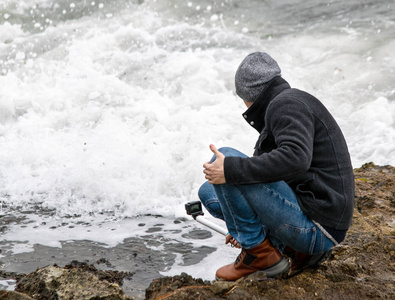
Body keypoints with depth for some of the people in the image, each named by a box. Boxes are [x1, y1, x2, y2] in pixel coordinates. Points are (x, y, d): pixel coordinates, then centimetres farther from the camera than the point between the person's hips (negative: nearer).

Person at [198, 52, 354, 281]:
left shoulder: (286, 103, -10)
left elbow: (295, 159, -30)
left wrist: (231, 170, -28)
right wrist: (247, 228, 33)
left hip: (314, 225, -10)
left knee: (226, 158, -15)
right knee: (208, 192, 13)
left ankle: (259, 253, -6)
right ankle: (294, 251, 7)